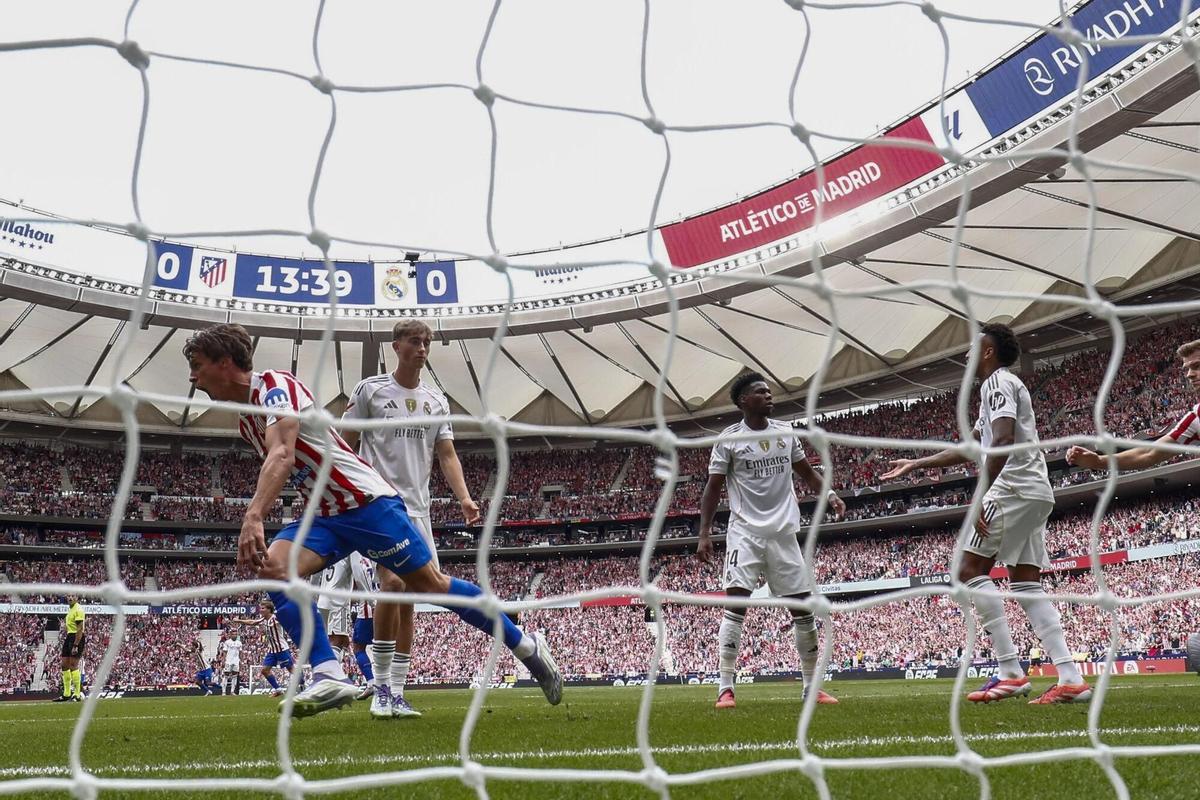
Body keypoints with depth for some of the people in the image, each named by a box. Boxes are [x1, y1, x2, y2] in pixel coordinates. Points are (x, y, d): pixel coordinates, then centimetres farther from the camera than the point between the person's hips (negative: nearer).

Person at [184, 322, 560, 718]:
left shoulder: (273, 385, -16)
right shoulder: (245, 421, 13)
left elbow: (282, 455, -34)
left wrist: (253, 518, -46)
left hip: (367, 501, -8)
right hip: (322, 515, 8)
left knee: (431, 585, -1)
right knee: (272, 567, -18)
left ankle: (525, 645, 15)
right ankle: (330, 676, -23)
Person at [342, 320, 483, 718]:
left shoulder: (436, 399, 15)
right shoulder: (370, 390, 2)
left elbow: (447, 455, 12)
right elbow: (346, 446, 4)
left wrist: (464, 498, -2)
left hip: (418, 508, 6)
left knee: (407, 596, 6)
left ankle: (396, 691, 12)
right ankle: (381, 687, -11)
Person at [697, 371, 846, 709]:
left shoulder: (786, 432, 8)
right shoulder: (729, 439, -3)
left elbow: (807, 472, 18)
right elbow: (712, 489, -1)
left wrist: (830, 494, -1)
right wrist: (704, 535, -8)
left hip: (784, 532, 4)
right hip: (745, 531, -4)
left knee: (803, 606, 5)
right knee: (736, 602, -16)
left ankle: (812, 686, 18)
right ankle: (726, 688, -11)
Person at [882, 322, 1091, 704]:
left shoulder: (997, 381, -3)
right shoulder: (1005, 385, 27)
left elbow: (1004, 440, -20)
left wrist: (980, 495, -25)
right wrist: (915, 464, 35)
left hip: (1013, 487, -10)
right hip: (1036, 492, 10)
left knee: (971, 571, -8)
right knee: (1027, 586, 6)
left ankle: (1010, 672, -13)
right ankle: (1071, 679, -2)